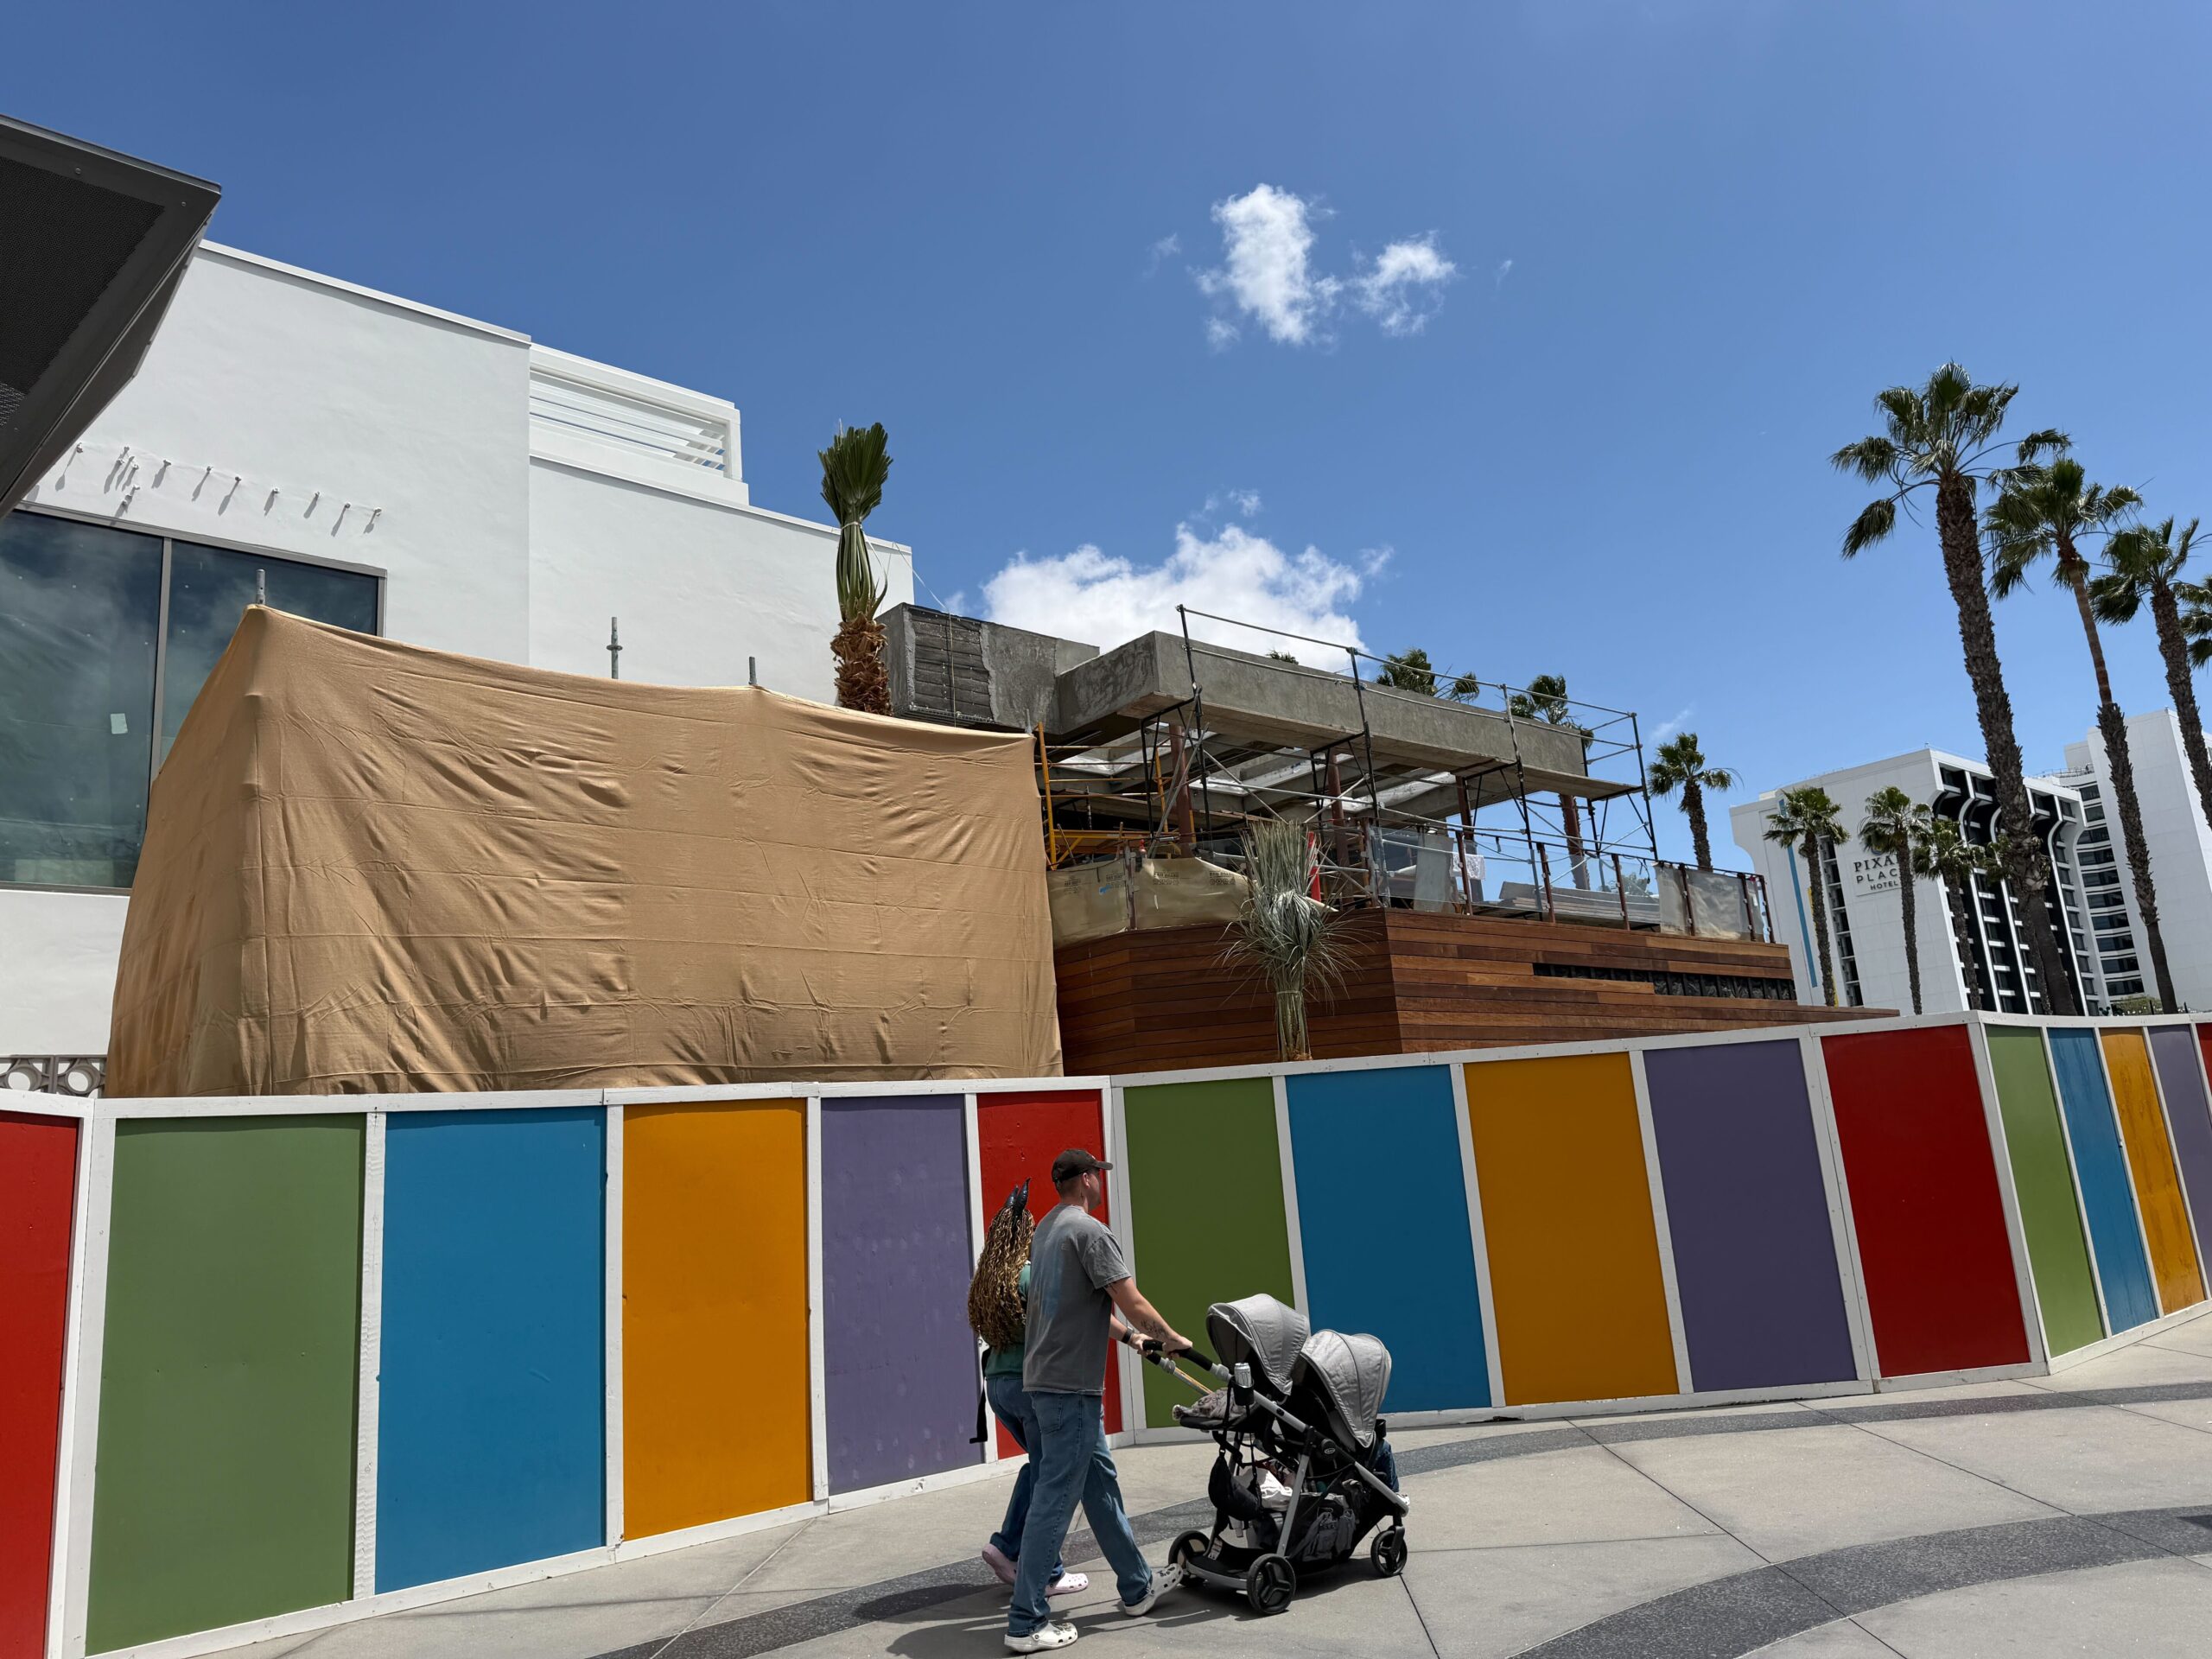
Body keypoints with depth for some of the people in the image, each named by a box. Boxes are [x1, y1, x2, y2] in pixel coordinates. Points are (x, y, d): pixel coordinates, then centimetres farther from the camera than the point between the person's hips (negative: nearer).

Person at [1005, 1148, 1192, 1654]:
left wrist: (1129, 1334, 29)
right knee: (1055, 1499, -4)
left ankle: (1137, 1587, 30)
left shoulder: (1046, 1230, 14)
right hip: (1070, 1385, -10)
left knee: (1101, 1482, 18)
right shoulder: (1091, 1232, -16)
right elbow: (1135, 1307, -17)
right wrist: (1172, 1338, 0)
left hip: (1047, 1379, 10)